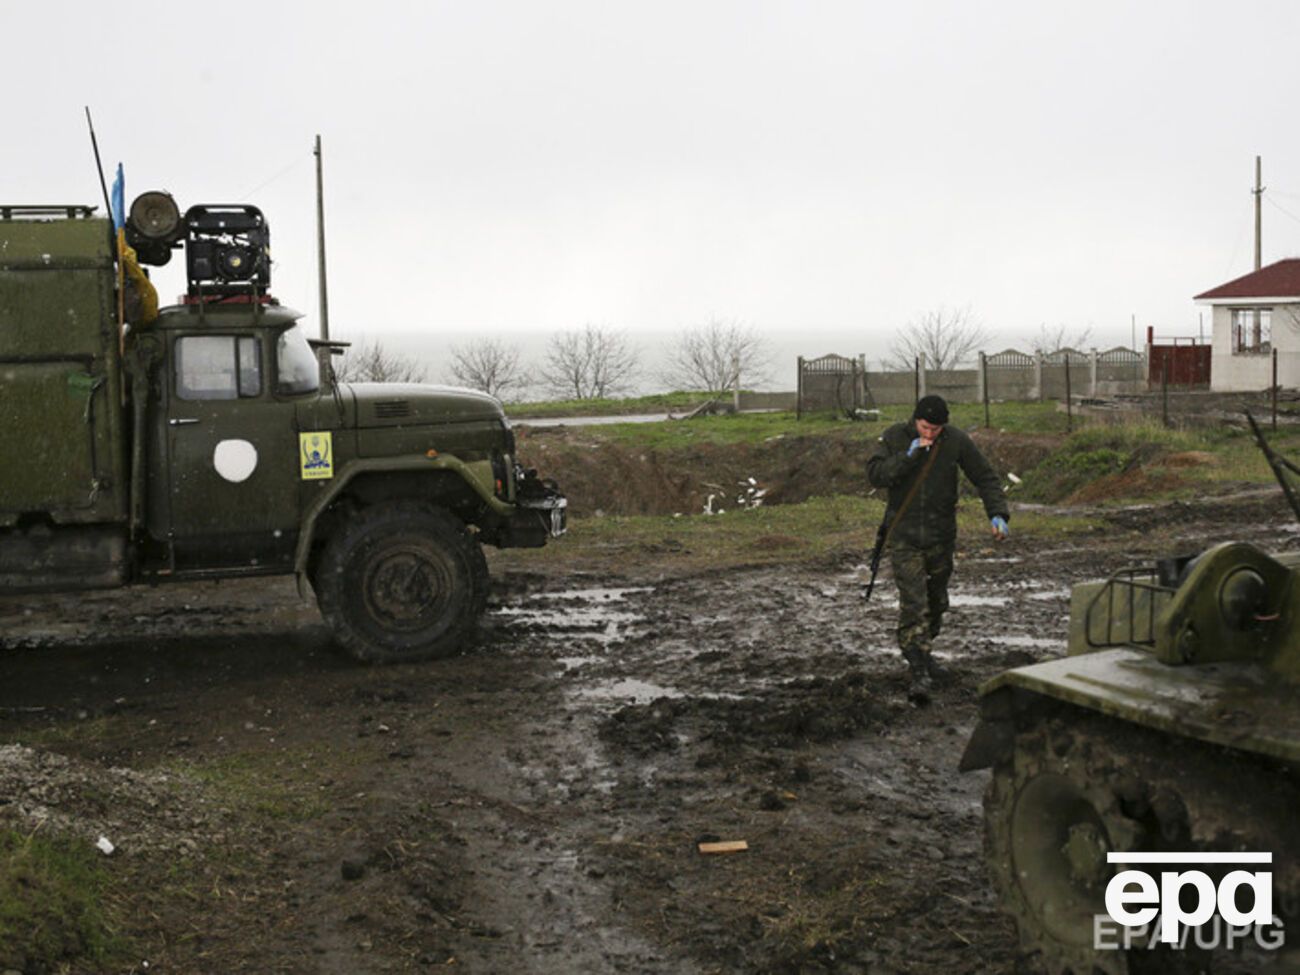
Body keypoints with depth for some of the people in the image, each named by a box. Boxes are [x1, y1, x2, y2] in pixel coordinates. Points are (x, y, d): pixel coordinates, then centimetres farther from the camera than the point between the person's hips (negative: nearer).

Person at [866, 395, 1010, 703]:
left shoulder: (957, 441, -5)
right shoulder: (895, 437, -8)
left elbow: (985, 477, -2)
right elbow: (875, 474, -16)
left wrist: (998, 513, -15)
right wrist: (908, 456, -26)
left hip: (940, 536, 3)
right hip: (904, 536, -3)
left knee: (936, 602, 16)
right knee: (913, 604, -13)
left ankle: (922, 652, 38)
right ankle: (919, 672, -14)